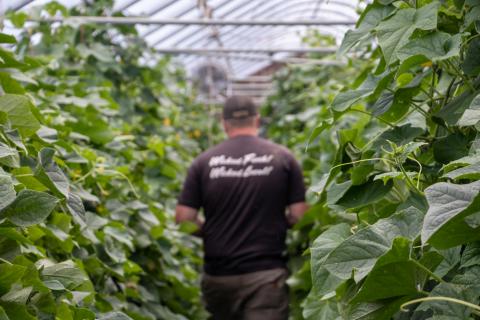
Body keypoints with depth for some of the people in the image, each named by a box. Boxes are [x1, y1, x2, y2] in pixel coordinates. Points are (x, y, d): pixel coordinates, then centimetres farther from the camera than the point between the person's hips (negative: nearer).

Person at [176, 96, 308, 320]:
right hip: (266, 275, -2)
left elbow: (184, 218, -2)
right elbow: (299, 215, -4)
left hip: (218, 275, 2)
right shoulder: (282, 158, -1)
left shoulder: (204, 162, 0)